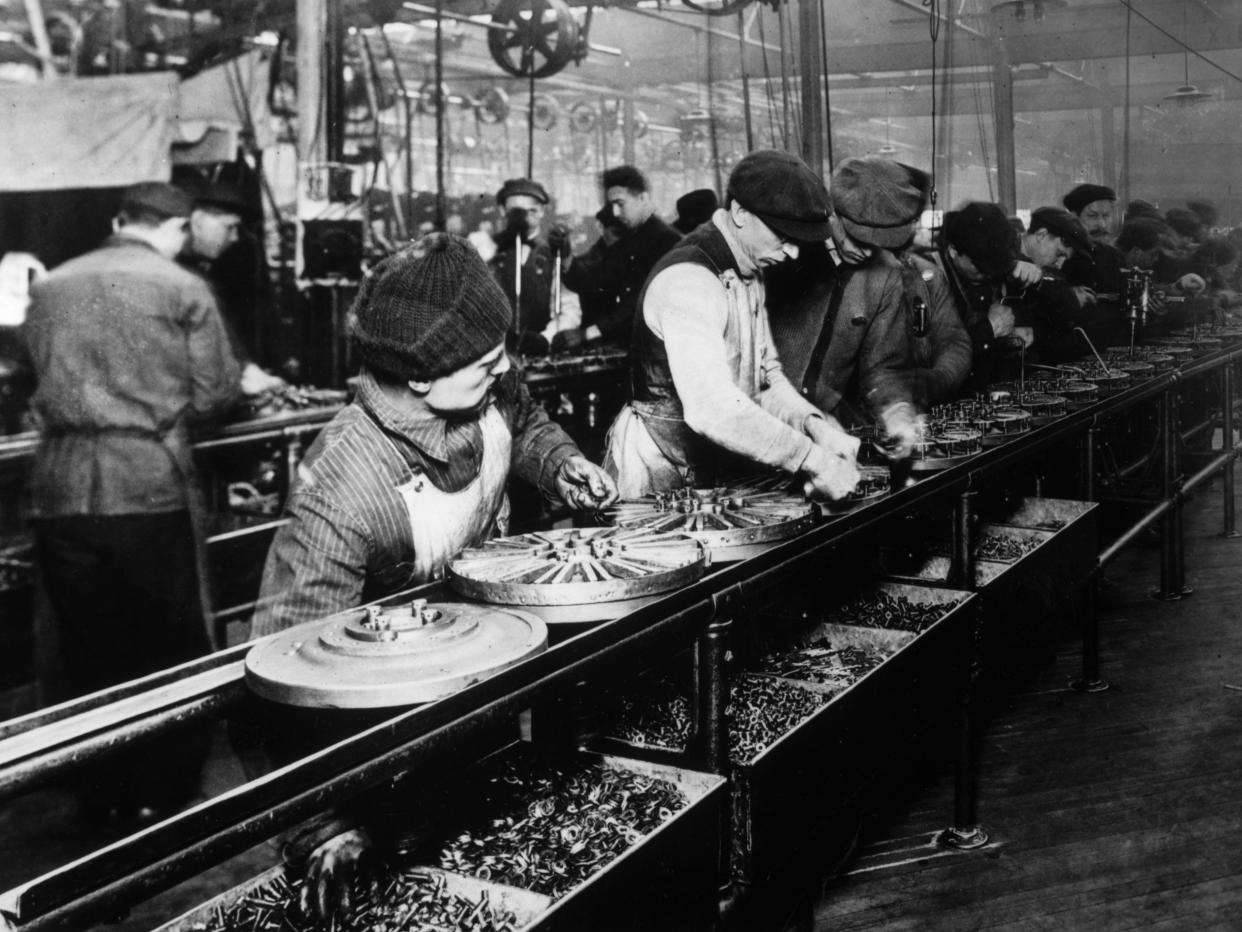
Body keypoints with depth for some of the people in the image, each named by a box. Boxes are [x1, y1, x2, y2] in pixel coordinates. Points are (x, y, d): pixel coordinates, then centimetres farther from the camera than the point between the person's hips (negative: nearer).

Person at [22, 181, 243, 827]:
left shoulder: (49, 288, 11)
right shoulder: (181, 289, -1)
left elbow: (44, 380, 18)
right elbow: (214, 395, 0)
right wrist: (244, 382, 21)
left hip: (62, 488, 4)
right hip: (149, 484, -4)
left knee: (86, 653, 13)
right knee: (173, 650, 9)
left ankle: (102, 799, 22)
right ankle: (163, 796, 15)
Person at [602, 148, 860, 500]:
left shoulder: (748, 273, 9)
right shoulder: (687, 279, -21)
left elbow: (765, 376, 11)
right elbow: (712, 408, -32)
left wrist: (813, 425, -7)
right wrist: (812, 460, -31)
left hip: (719, 474, 8)